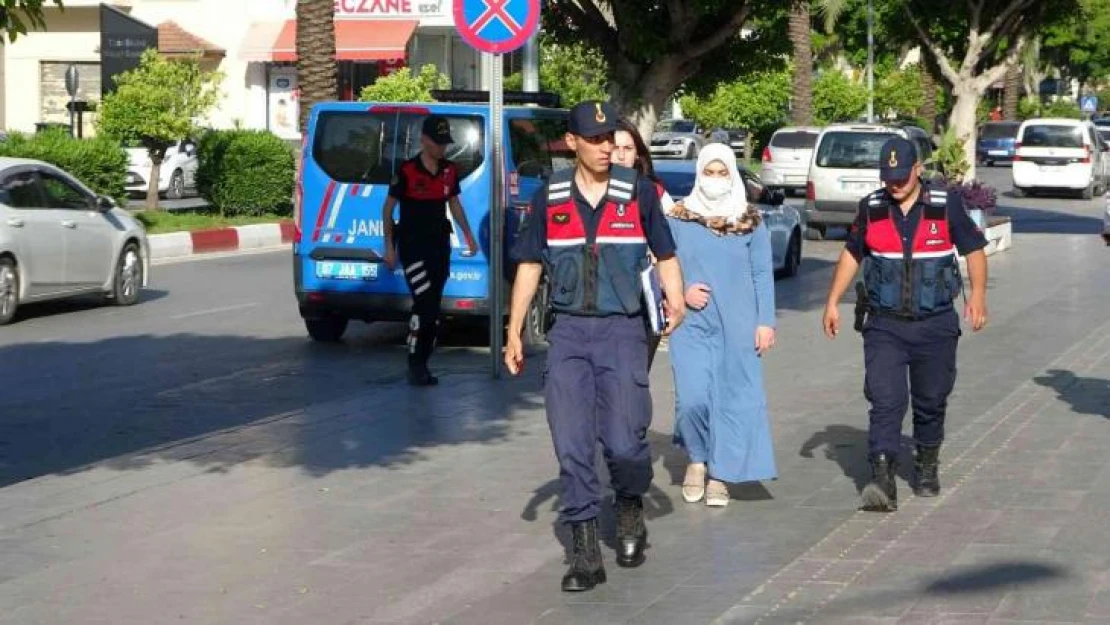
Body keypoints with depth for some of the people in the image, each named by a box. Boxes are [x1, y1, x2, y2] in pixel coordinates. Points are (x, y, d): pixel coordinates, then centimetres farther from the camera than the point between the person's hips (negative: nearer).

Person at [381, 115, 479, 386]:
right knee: (425, 303, -16)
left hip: (439, 244, 6)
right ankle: (415, 365, -9)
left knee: (434, 307, 7)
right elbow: (388, 208, -4)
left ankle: (422, 364, 15)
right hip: (412, 244, -6)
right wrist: (389, 246, -6)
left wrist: (469, 236, 15)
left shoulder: (450, 171, 6)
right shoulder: (407, 171, -10)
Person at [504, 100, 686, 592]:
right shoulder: (550, 197, 6)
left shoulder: (638, 192, 1)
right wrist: (514, 332, 9)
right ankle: (585, 551, 6)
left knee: (623, 442, -8)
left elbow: (665, 254, 8)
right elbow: (529, 266, 12)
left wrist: (675, 301, -10)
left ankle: (630, 510, 24)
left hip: (622, 329, -2)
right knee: (571, 445, -2)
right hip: (568, 330, 2)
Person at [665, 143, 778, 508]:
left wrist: (766, 322, -1)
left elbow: (762, 274, 5)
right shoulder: (678, 220, 3)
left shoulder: (751, 222, 5)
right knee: (692, 398, -12)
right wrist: (682, 292, -10)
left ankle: (719, 475, 12)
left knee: (733, 398, -1)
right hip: (691, 324, -1)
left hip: (738, 326, 1)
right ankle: (696, 458, 15)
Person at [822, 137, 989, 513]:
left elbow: (974, 249, 4)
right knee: (886, 401, -12)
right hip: (884, 325, 0)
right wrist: (832, 303, 14)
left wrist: (978, 294, -10)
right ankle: (882, 480, -19)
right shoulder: (871, 209, 3)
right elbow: (851, 255, 16)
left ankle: (927, 468, 32)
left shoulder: (946, 205, -3)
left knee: (931, 401, 11)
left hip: (936, 324, 0)